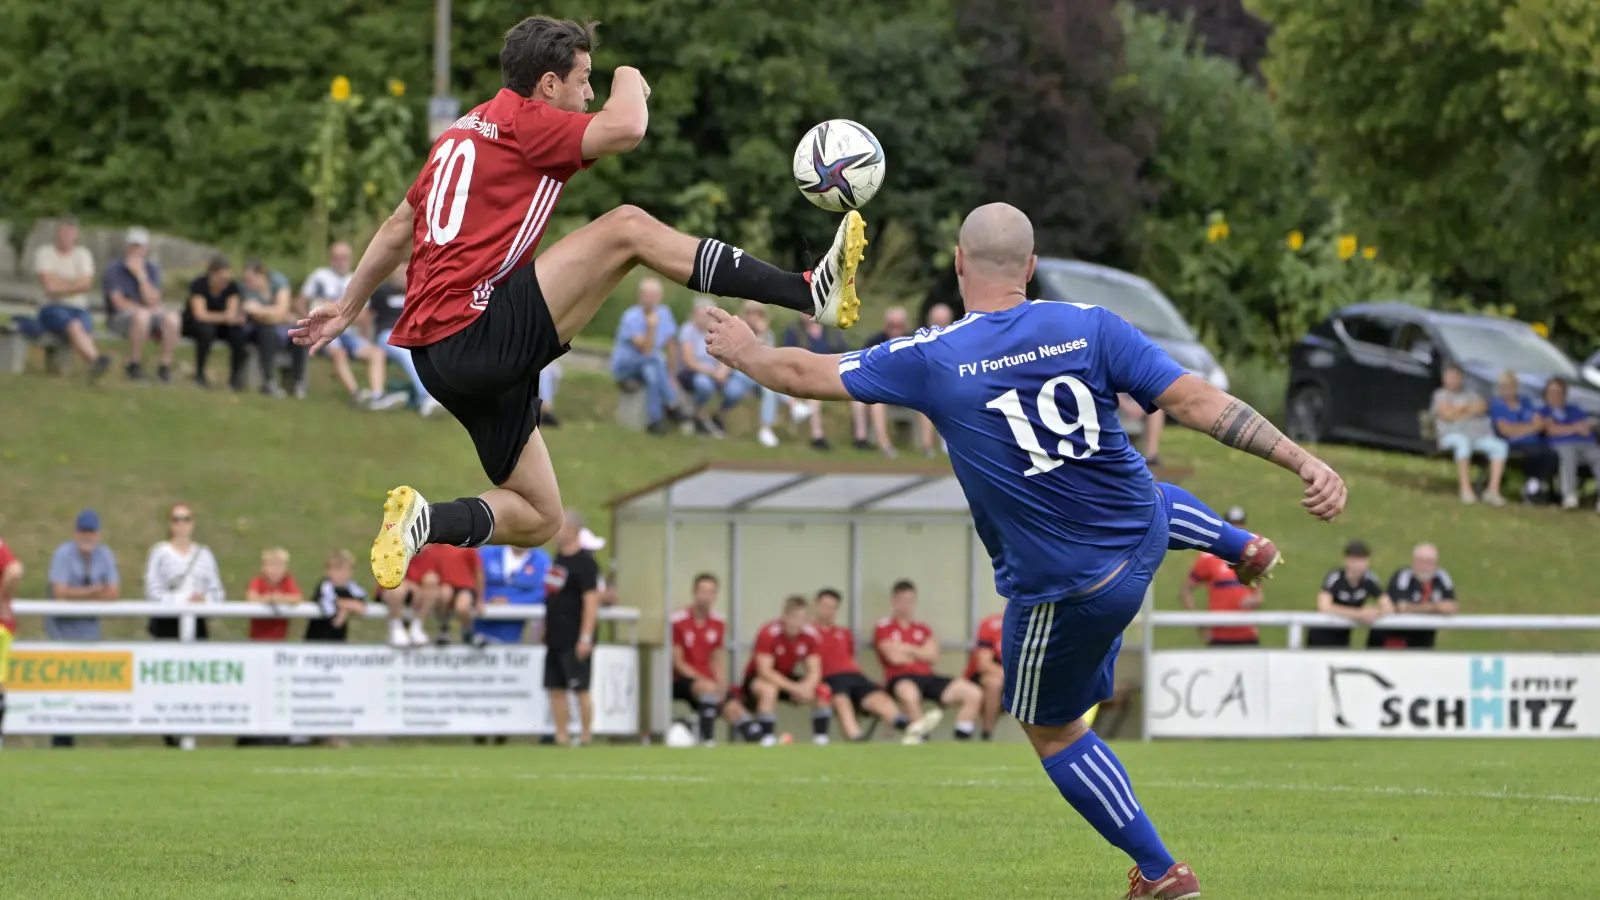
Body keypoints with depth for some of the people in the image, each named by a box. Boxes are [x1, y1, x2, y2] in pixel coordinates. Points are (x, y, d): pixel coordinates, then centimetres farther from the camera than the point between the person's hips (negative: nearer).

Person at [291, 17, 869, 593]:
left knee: (538, 518, 16)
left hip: (436, 352, 10)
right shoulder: (523, 121, -7)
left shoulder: (463, 131, 21)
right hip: (476, 332, -10)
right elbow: (626, 129, -22)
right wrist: (630, 82, 1)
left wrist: (348, 309, 39)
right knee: (628, 228, -19)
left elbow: (398, 228, 29)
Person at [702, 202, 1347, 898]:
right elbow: (1196, 401, -16)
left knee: (1053, 733, 19)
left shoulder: (931, 359, -17)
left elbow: (806, 375, -3)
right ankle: (1243, 548, 59)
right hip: (1143, 530, 4)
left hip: (1065, 592, -4)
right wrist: (1305, 462, -16)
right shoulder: (1089, 329, -12)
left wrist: (746, 352, 18)